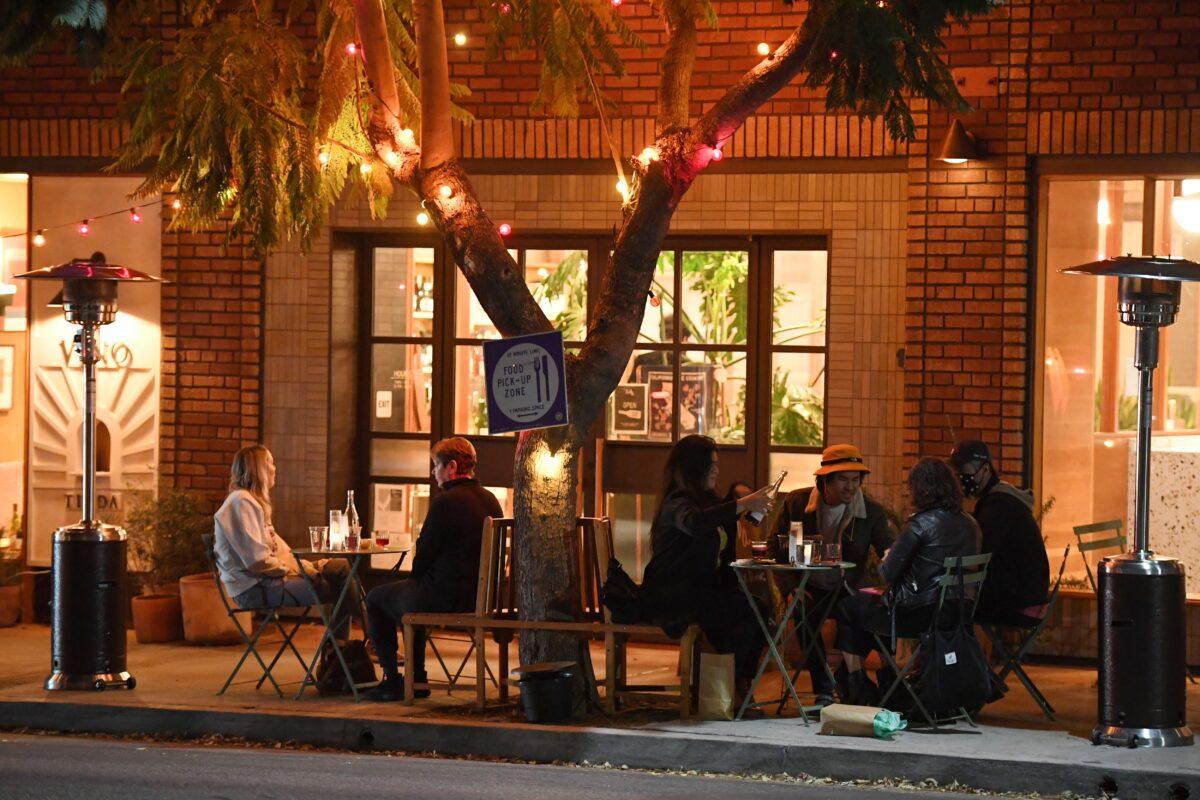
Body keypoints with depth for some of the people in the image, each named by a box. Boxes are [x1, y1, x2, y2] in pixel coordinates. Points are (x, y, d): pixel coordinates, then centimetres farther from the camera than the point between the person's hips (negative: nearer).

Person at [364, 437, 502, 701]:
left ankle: (392, 678, 16)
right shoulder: (491, 501, 7)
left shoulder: (445, 502, -19)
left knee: (375, 598, 15)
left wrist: (415, 578, 7)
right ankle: (416, 680, 34)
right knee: (410, 591, 34)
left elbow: (424, 554, -15)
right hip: (480, 595, 9)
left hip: (447, 599, -9)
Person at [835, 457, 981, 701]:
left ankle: (856, 694, 23)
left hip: (918, 615, -8)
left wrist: (885, 560, 10)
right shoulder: (969, 524, 4)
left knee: (847, 608, 18)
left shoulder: (920, 524, -18)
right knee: (868, 598, 32)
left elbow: (888, 573, -14)